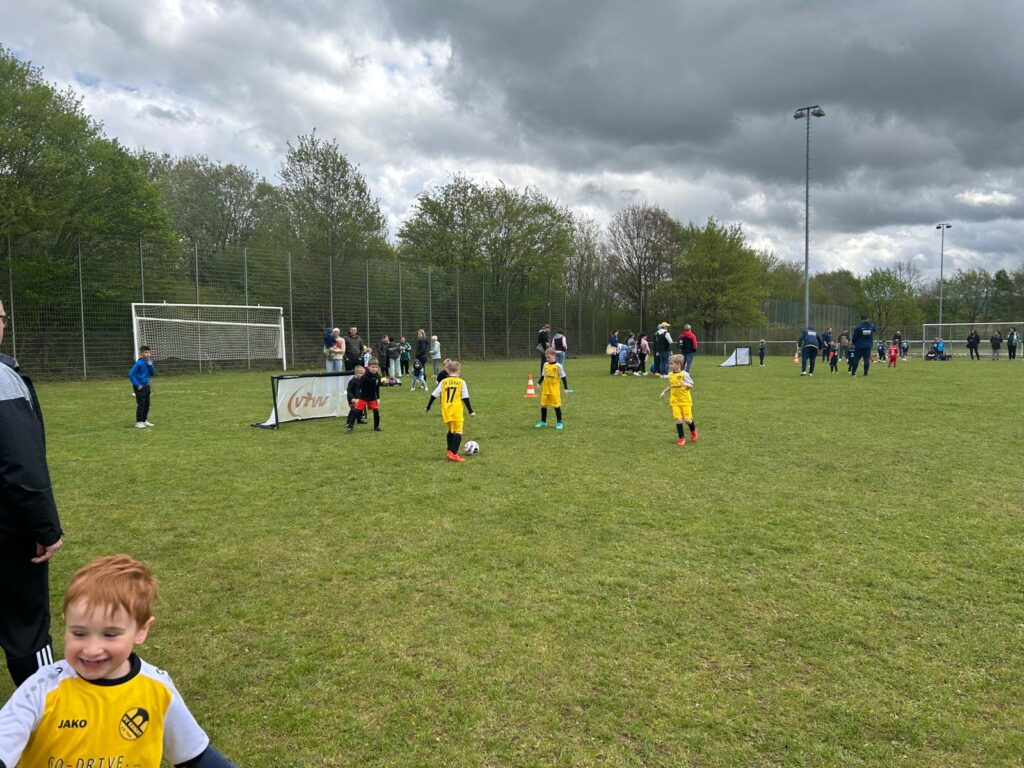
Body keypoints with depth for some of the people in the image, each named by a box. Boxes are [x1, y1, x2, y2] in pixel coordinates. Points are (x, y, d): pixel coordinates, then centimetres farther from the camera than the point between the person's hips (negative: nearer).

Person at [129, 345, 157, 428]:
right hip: (139, 387, -7)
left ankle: (144, 420, 25)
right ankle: (138, 422, 4)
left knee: (147, 404, 13)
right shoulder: (139, 363, -19)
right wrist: (137, 385, -17)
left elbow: (153, 374, 5)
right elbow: (130, 374, -18)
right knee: (141, 405, -5)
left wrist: (150, 365, -12)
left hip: (146, 386, 7)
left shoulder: (149, 362, 3)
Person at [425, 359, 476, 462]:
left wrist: (428, 407, 18)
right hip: (456, 411, -4)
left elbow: (434, 395, 6)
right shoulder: (461, 382, -3)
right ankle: (453, 454, -15)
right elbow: (465, 398, -4)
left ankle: (450, 452, 25)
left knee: (449, 431, 19)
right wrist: (471, 411, 2)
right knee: (458, 432, -4)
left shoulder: (443, 382, 5)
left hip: (446, 410, 4)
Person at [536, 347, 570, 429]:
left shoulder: (558, 366, -8)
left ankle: (559, 422, 9)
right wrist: (538, 383, 9)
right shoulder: (545, 365, 7)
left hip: (554, 390, -5)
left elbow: (563, 377, -5)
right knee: (543, 405, 8)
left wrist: (566, 388, -7)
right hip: (545, 389, 5)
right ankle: (543, 422, 21)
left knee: (556, 405, -2)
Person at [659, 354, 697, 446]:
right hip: (675, 401, 4)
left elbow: (691, 386, -8)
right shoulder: (670, 375, 4)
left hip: (685, 400, -4)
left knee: (687, 419, -4)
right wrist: (664, 392, 8)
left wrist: (685, 384, -28)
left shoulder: (684, 374, -11)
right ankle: (681, 438, 9)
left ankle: (693, 431, 29)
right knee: (678, 420, -4)